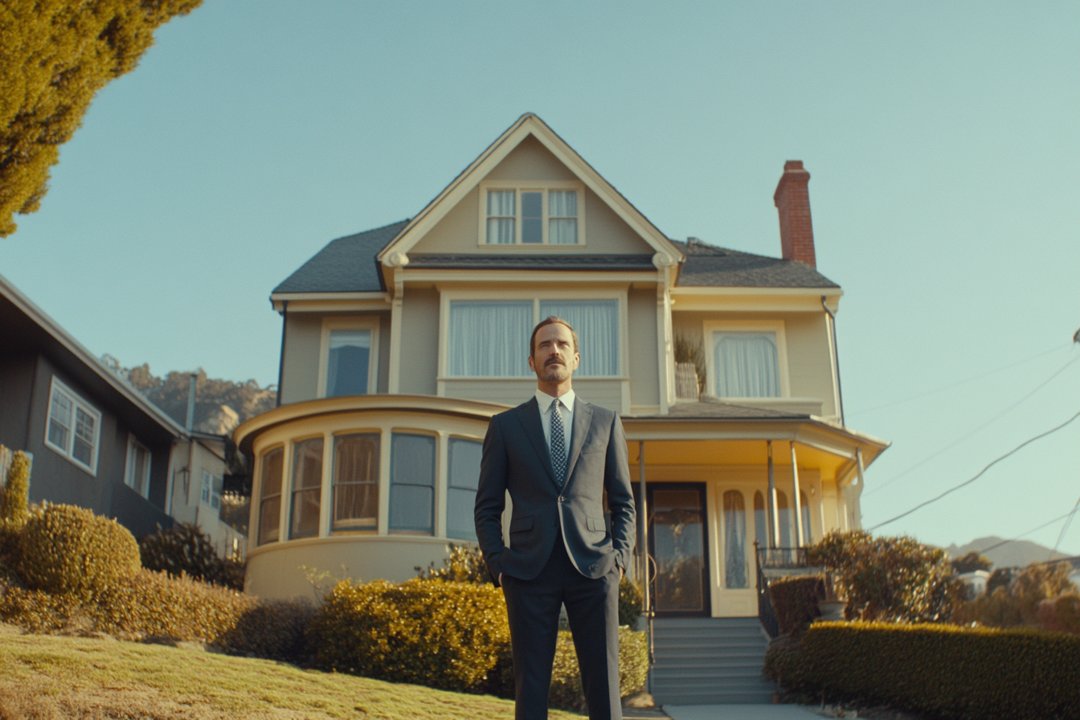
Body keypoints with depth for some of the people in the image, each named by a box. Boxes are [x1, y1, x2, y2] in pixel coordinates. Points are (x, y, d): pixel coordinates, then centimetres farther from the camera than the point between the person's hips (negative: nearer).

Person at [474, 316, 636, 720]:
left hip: (592, 567, 1)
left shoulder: (605, 423, 13)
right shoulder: (505, 426, 10)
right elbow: (487, 508, 10)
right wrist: (497, 563, -3)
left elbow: (623, 502, 14)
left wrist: (620, 558, -1)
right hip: (530, 571, 0)